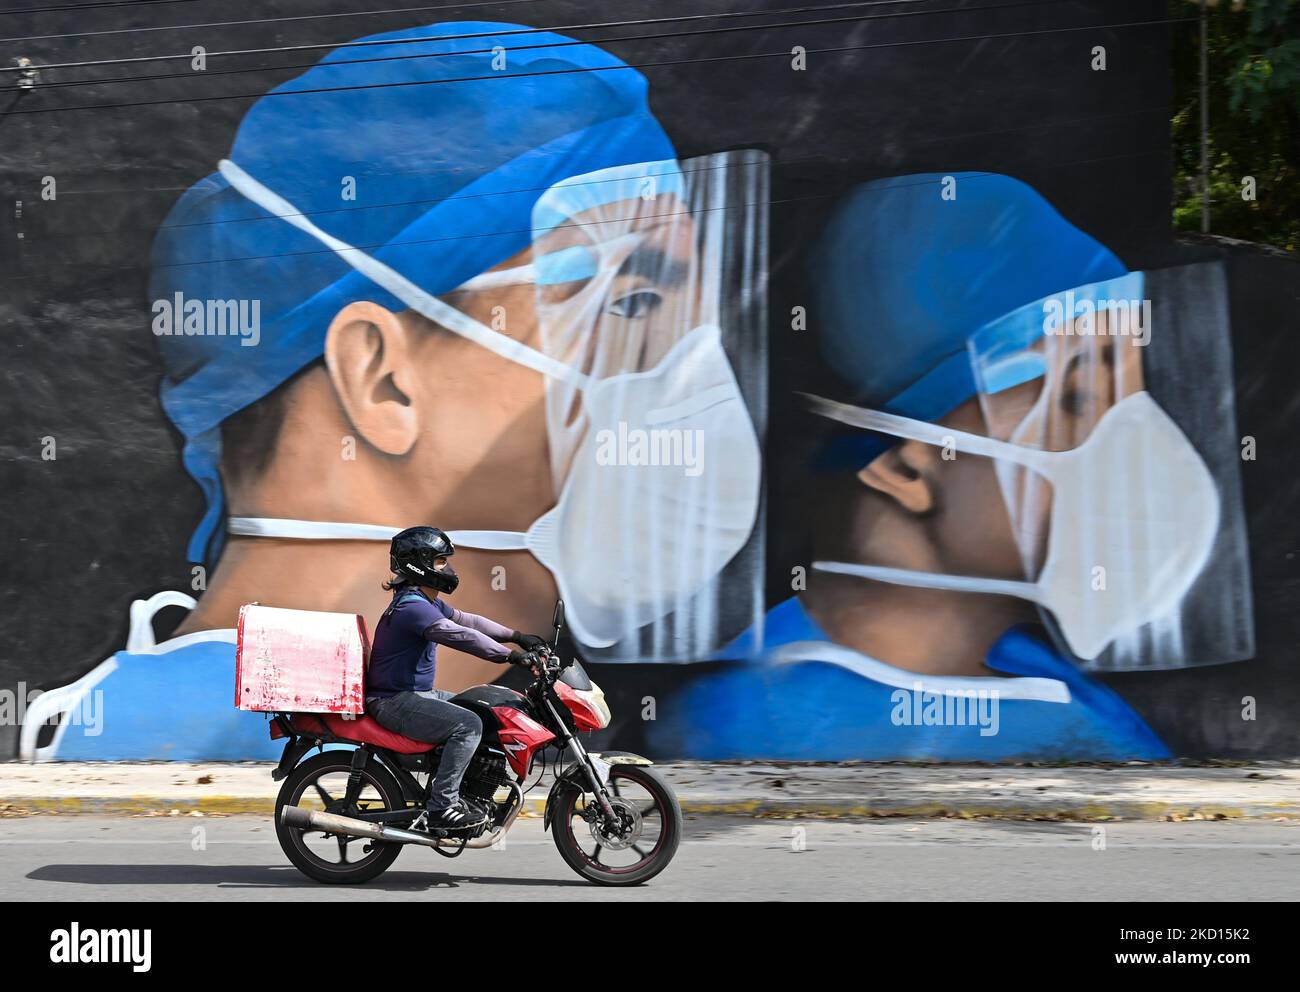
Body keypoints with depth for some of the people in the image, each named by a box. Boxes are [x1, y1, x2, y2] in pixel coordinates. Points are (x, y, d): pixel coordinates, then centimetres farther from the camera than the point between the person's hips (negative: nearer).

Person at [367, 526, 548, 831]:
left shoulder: (429, 603, 13)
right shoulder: (412, 606, -21)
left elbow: (467, 620, 18)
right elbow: (460, 635, -30)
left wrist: (516, 636, 11)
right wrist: (512, 655, -31)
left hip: (417, 693, 11)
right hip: (394, 701, -11)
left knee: (481, 712, 16)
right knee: (468, 725, -24)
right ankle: (441, 808, -20)